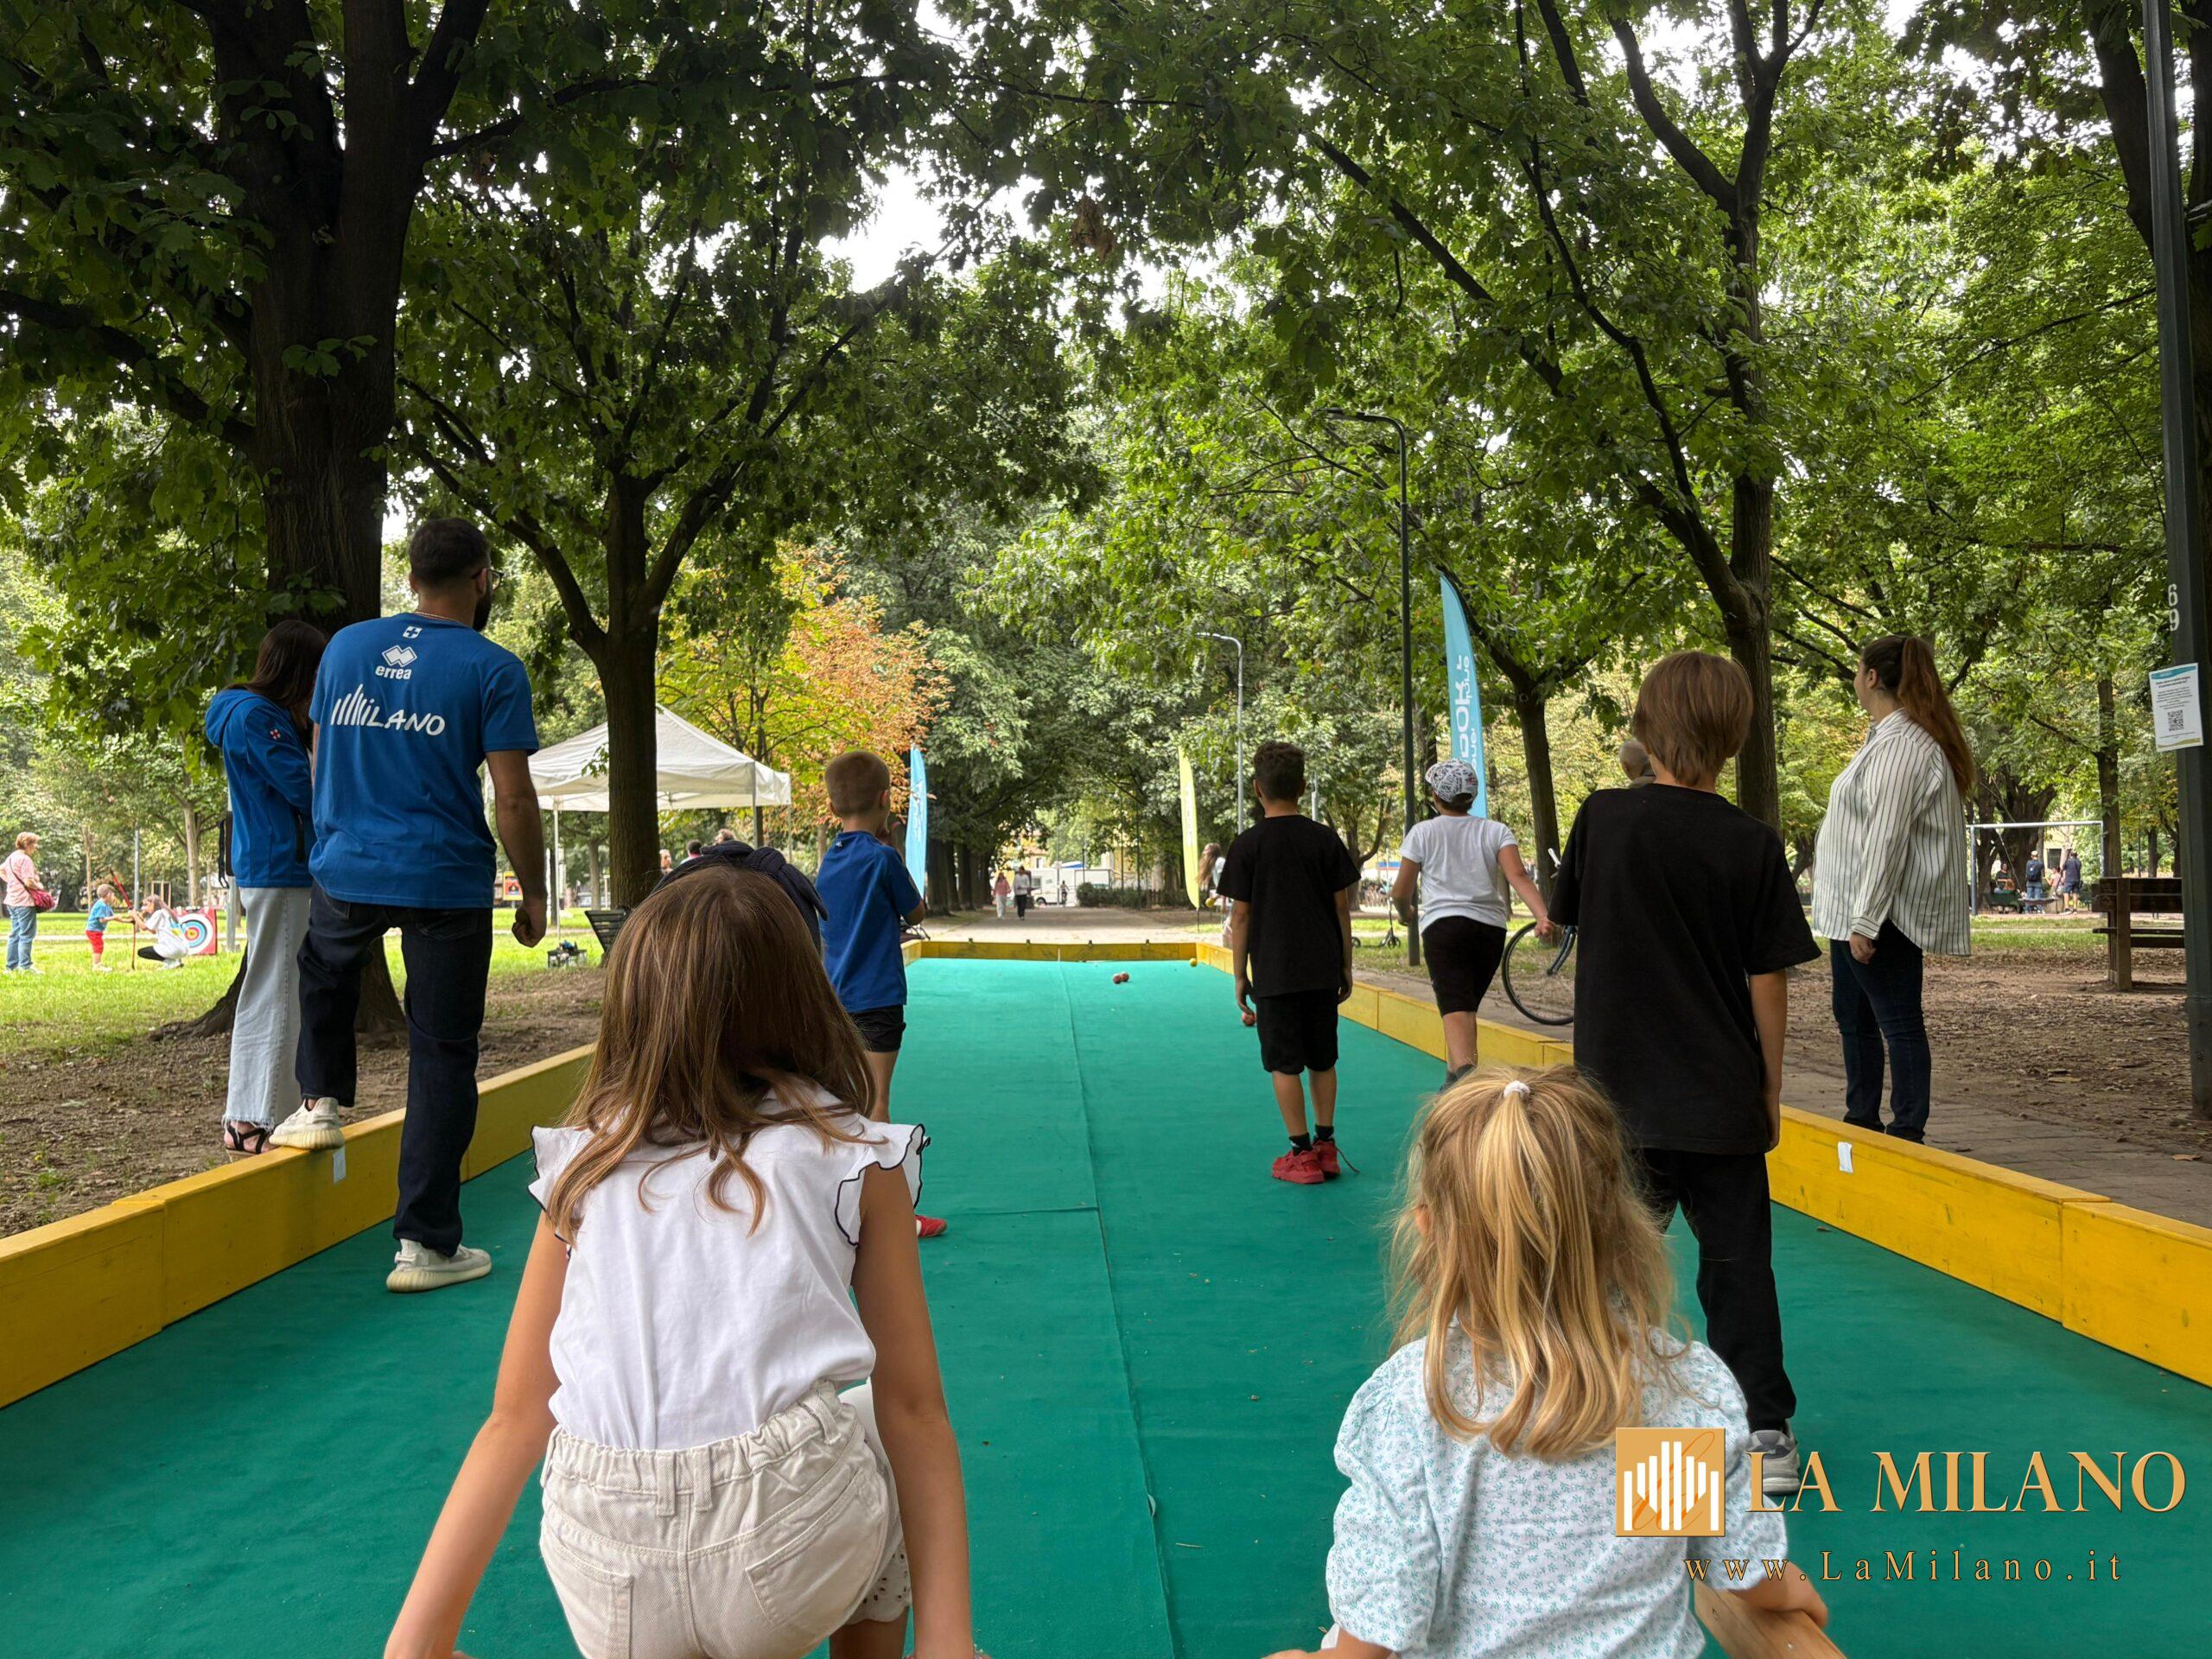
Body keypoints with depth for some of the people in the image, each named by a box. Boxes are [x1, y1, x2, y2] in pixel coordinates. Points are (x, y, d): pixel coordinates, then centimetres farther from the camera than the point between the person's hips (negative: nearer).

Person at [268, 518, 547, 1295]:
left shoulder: (346, 646, 8)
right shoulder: (492, 669, -7)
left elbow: (321, 758, 18)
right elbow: (512, 796, -10)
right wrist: (533, 891, 0)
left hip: (345, 873, 4)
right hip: (447, 882, -4)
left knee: (325, 969, 38)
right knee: (442, 1058, 4)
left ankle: (320, 1101, 35)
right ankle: (427, 1244, 8)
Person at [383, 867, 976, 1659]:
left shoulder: (586, 1165, 11)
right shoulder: (857, 1158, 5)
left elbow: (518, 1415, 9)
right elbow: (912, 1407, 3)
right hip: (793, 1556, -3)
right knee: (887, 1433, 32)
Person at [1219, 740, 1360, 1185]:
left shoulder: (1247, 845, -6)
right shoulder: (1325, 839, 1)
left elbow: (1240, 917, -4)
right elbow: (1342, 907, 4)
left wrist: (1240, 976, 4)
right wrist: (1346, 966, 13)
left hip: (1274, 974, -3)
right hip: (1322, 970, 3)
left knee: (1285, 1064, 4)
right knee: (1322, 1060, 15)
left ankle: (1302, 1154, 5)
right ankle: (1326, 1146, 18)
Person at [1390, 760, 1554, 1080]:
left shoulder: (1422, 833, 7)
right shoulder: (1495, 831, 11)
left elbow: (1400, 892, 7)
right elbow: (1518, 876, -6)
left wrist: (1408, 914, 29)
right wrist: (1543, 917, -16)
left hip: (1443, 925, -3)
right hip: (1491, 927, 3)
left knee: (1455, 1008, -15)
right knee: (1468, 1006, 19)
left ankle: (1464, 1070, -40)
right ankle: (1454, 1078, 25)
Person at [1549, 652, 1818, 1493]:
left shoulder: (1603, 819, -7)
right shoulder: (1752, 844, -6)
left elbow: (1559, 915, 7)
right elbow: (1768, 980, -3)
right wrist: (1770, 1085, 8)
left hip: (1618, 1088, 0)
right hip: (1722, 1097, 0)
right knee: (1737, 1258, 11)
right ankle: (1765, 1430, 16)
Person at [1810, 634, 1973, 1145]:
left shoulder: (1902, 744, -18)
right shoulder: (1885, 737, 16)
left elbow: (1887, 838, -23)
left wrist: (1865, 920, -23)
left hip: (1883, 911, -11)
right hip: (1852, 909, 11)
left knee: (1897, 1018, -4)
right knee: (1852, 1014, 18)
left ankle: (1908, 1132, 2)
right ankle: (1863, 1120, 30)